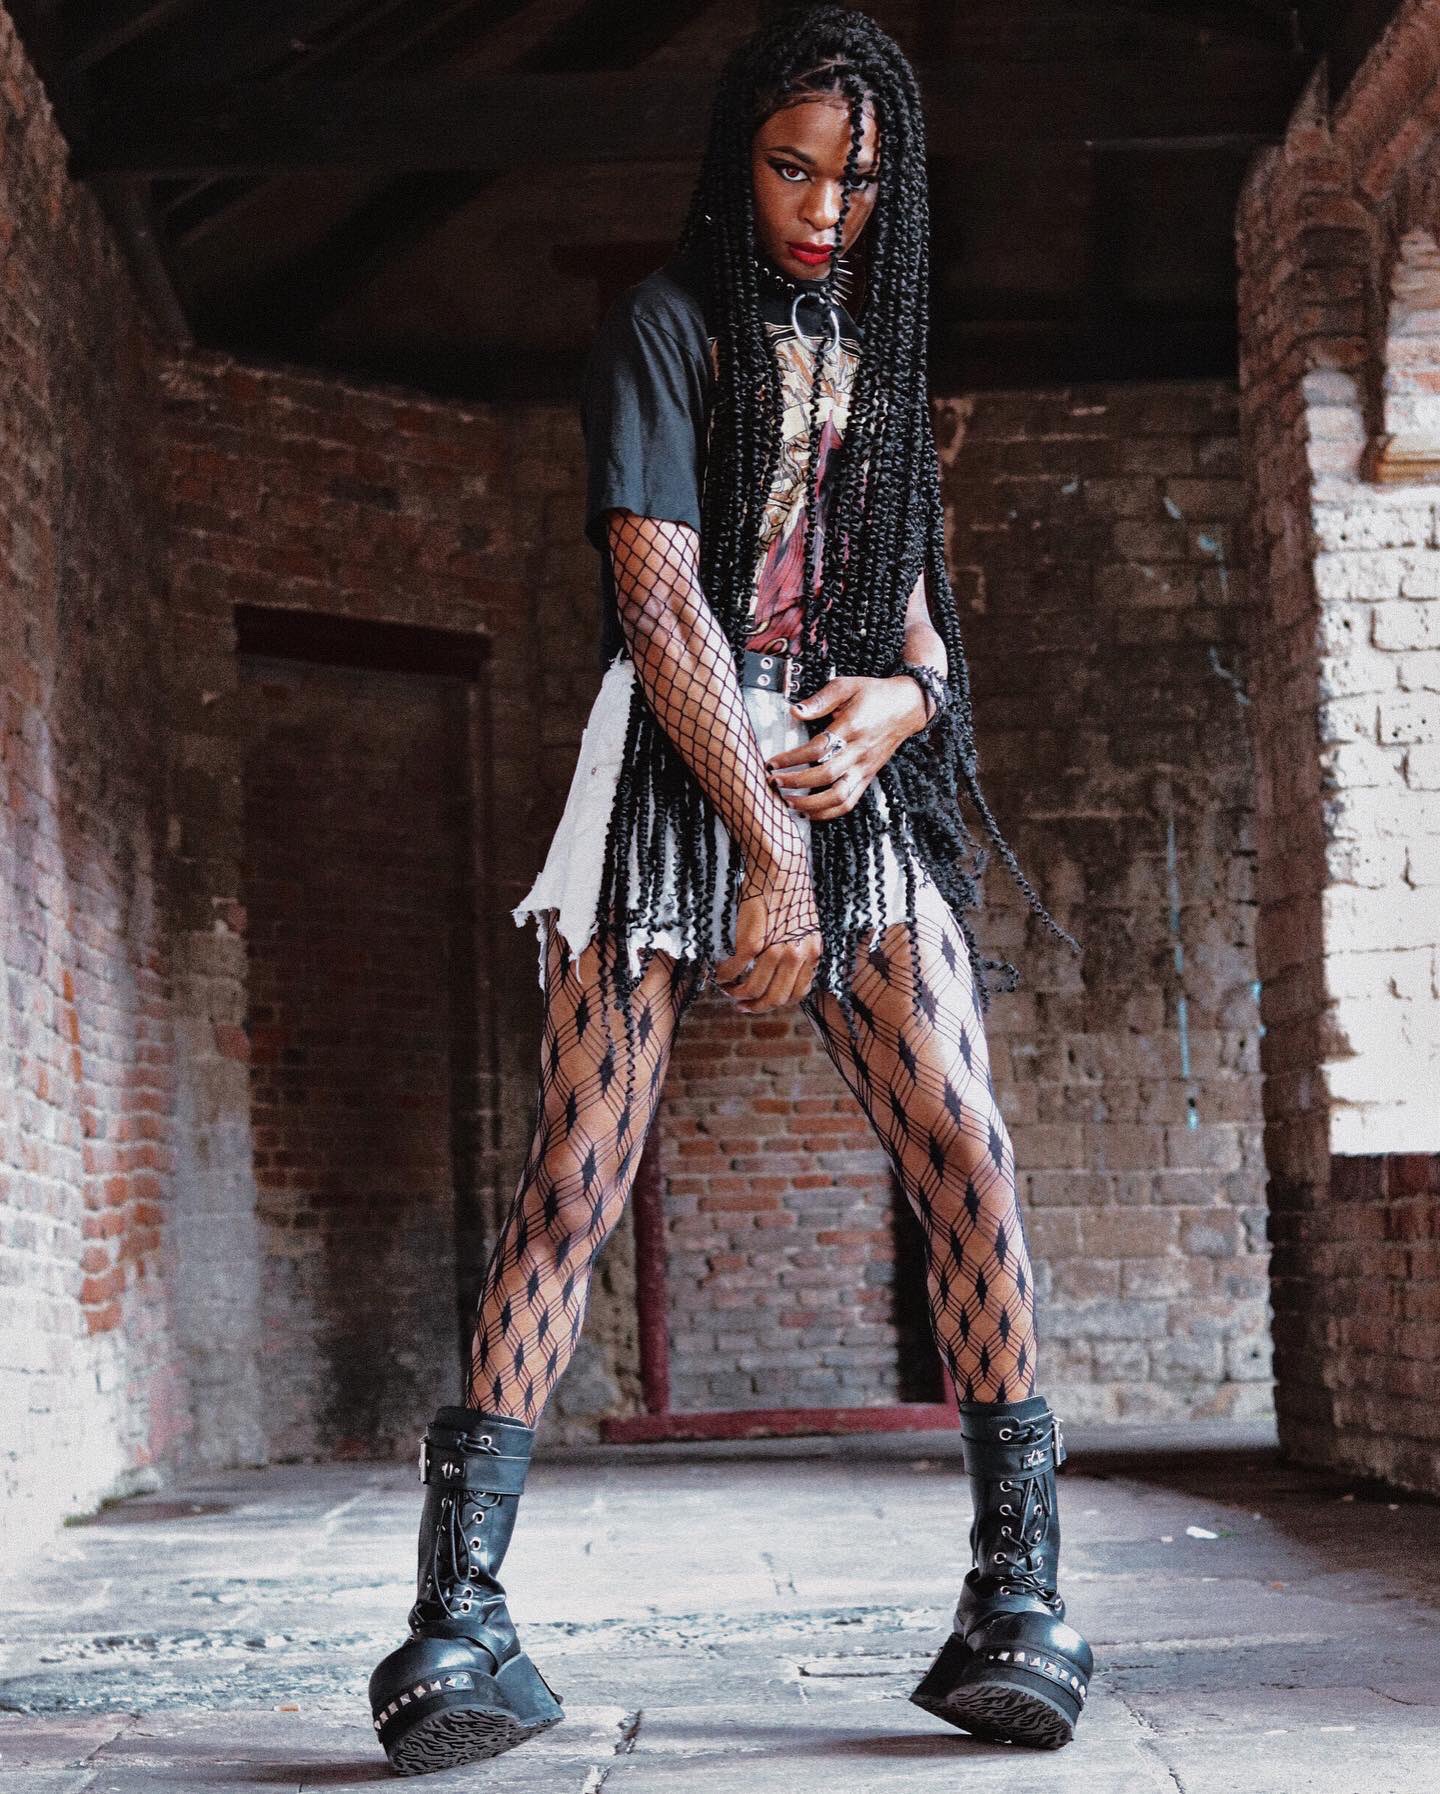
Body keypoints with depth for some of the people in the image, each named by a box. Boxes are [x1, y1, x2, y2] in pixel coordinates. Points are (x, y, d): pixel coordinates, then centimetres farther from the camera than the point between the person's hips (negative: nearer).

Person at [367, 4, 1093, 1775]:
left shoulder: (873, 352, 21)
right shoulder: (666, 322, 2)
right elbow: (658, 592, -8)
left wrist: (904, 698, -4)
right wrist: (768, 853, -13)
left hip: (861, 769, 5)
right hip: (679, 767, -5)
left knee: (969, 1158, -10)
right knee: (573, 1182, -12)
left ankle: (1019, 1598, -7)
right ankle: (457, 1612, -10)